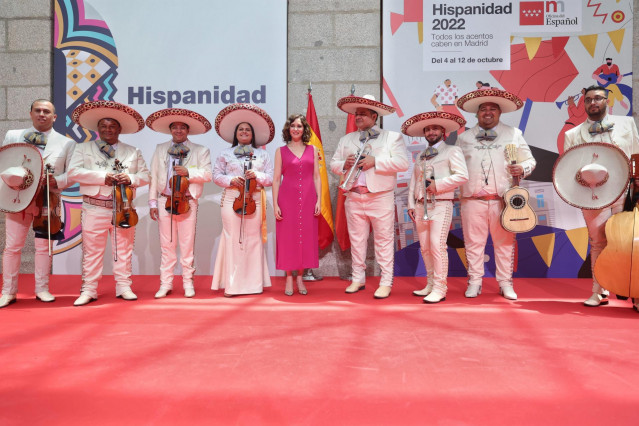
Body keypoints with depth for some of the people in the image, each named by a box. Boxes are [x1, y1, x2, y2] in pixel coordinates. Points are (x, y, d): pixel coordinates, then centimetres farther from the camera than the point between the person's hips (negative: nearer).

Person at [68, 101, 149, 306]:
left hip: (124, 207, 2)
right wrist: (102, 177, -15)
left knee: (124, 249, 6)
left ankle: (124, 287, 15)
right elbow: (74, 171, -5)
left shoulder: (133, 151, 14)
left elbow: (145, 176, 9)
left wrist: (130, 178, -13)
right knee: (92, 250, 1)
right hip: (95, 208, -1)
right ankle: (88, 290, 10)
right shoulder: (83, 148, 9)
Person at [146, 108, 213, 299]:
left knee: (187, 245, 2)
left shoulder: (200, 151, 7)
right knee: (166, 245, 7)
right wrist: (152, 202, 3)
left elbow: (208, 174, -3)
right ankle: (166, 283, 15)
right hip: (165, 201, 2)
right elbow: (154, 176, 9)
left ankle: (188, 283, 13)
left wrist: (188, 172, -17)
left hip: (187, 202, -2)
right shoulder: (160, 149, 13)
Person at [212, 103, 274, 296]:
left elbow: (271, 178, 8)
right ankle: (231, 284, 1)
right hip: (232, 199, -1)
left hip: (254, 200, 1)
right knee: (232, 239, -4)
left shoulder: (262, 154, 14)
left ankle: (254, 283, 9)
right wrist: (231, 180, -9)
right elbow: (216, 175, 9)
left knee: (253, 240, 1)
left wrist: (257, 175, -11)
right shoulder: (226, 153, 13)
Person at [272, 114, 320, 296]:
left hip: (308, 199, 2)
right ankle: (289, 279, 12)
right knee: (287, 237, 1)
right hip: (287, 198, -1)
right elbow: (276, 179, 3)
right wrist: (275, 204, -4)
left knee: (306, 236, 4)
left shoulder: (312, 150, 11)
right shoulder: (281, 151, 7)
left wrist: (318, 200, 1)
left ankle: (300, 278, 16)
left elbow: (316, 177, 10)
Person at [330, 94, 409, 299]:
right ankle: (358, 279, 21)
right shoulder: (346, 140, 16)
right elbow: (333, 164, 15)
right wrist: (345, 164, -8)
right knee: (357, 240, 9)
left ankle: (386, 283, 8)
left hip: (381, 197, -4)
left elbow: (403, 163, -7)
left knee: (384, 240, 0)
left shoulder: (392, 137, 4)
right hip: (354, 197, 4)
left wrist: (375, 161, -14)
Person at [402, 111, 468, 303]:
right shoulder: (420, 156, 21)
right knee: (425, 247, 8)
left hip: (440, 204, -6)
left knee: (437, 246, -14)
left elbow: (462, 175, -9)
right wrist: (411, 204, 8)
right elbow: (413, 181, 17)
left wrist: (438, 185, -14)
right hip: (421, 206, 6)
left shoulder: (452, 151, 4)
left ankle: (439, 289, -10)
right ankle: (431, 284, 17)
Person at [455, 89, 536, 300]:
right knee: (473, 242, 3)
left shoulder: (514, 134, 13)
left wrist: (522, 168, -10)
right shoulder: (464, 137, 14)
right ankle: (474, 282, 14)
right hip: (472, 199, 0)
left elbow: (530, 160, 13)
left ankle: (505, 283, 14)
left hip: (503, 200, 0)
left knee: (505, 243, 3)